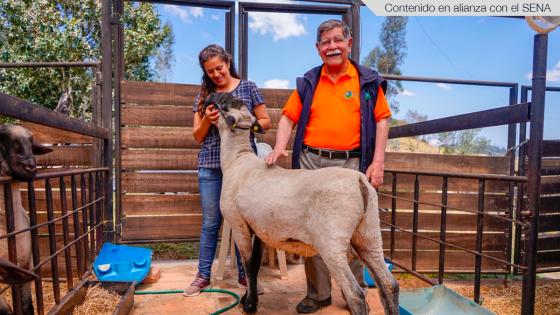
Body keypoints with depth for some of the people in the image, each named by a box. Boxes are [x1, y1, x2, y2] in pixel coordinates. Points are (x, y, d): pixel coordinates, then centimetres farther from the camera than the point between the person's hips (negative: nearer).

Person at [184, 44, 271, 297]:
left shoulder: (248, 88, 5)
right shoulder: (204, 95, 11)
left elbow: (265, 122, 4)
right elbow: (197, 136, 9)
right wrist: (207, 119, -10)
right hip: (211, 166, 2)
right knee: (210, 222, 8)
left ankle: (244, 274, 21)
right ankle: (203, 275, 21)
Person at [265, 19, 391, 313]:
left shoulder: (368, 80, 7)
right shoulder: (308, 82, 11)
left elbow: (382, 120, 4)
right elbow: (288, 117, 9)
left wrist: (378, 162, -4)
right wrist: (280, 147, -8)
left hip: (351, 164, -2)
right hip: (311, 162, 2)